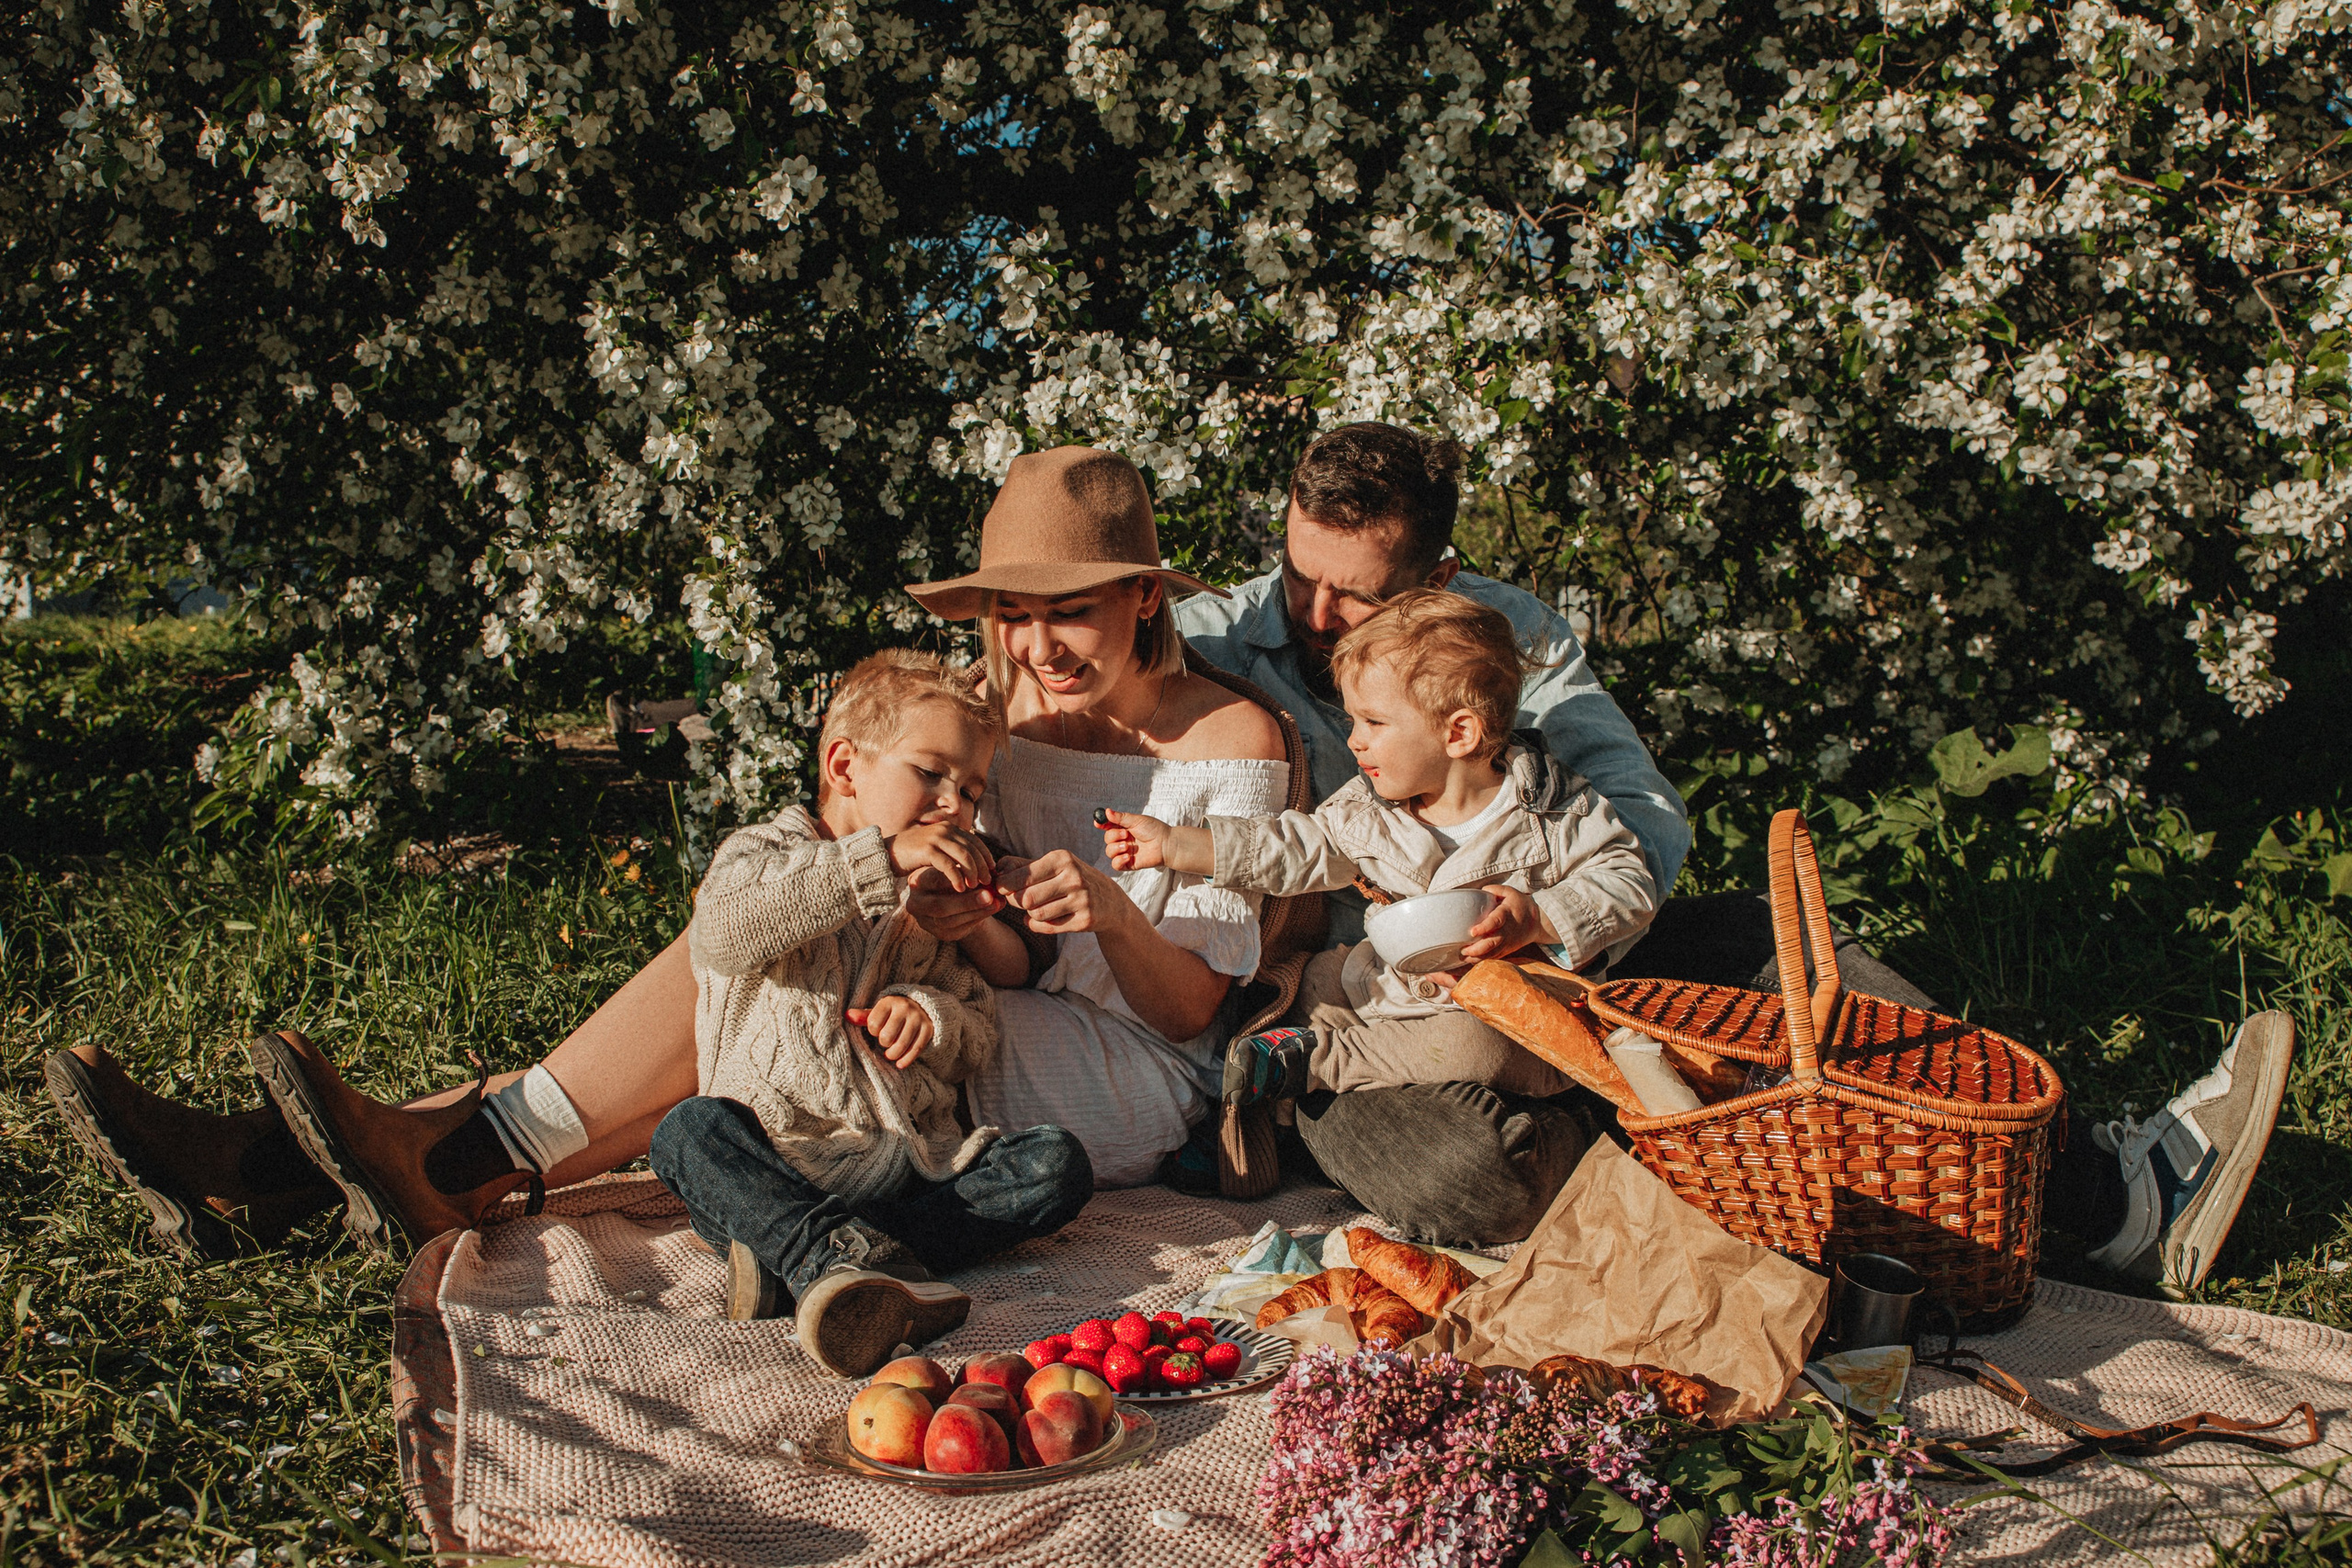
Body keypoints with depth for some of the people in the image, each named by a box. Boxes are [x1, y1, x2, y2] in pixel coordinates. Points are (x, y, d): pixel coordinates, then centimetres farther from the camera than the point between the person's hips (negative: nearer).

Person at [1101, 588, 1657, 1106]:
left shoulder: (1549, 809, -14)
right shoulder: (1367, 811, -2)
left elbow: (1628, 880, -11)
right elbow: (1297, 846, 0)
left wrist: (1537, 919, -26)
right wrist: (1172, 844, -6)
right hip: (1399, 988, 5)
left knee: (1474, 1046, -35)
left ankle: (1316, 1059, -22)